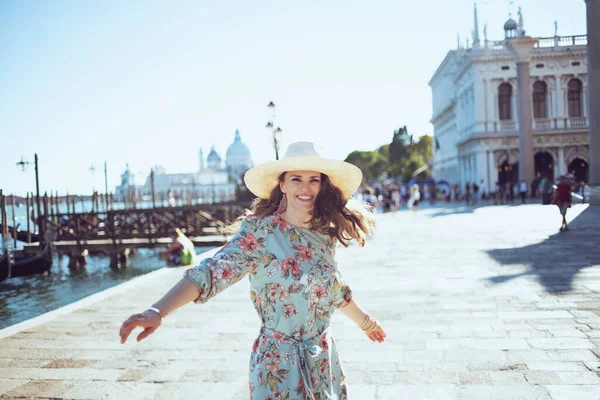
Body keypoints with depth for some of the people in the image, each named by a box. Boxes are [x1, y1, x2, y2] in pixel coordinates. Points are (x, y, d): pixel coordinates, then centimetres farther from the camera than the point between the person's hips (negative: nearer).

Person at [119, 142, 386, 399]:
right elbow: (214, 271, -30)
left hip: (324, 362, 5)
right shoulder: (260, 232, -16)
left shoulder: (325, 234, 0)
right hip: (279, 363, -5)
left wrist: (365, 322, 32)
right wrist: (157, 312, -44)